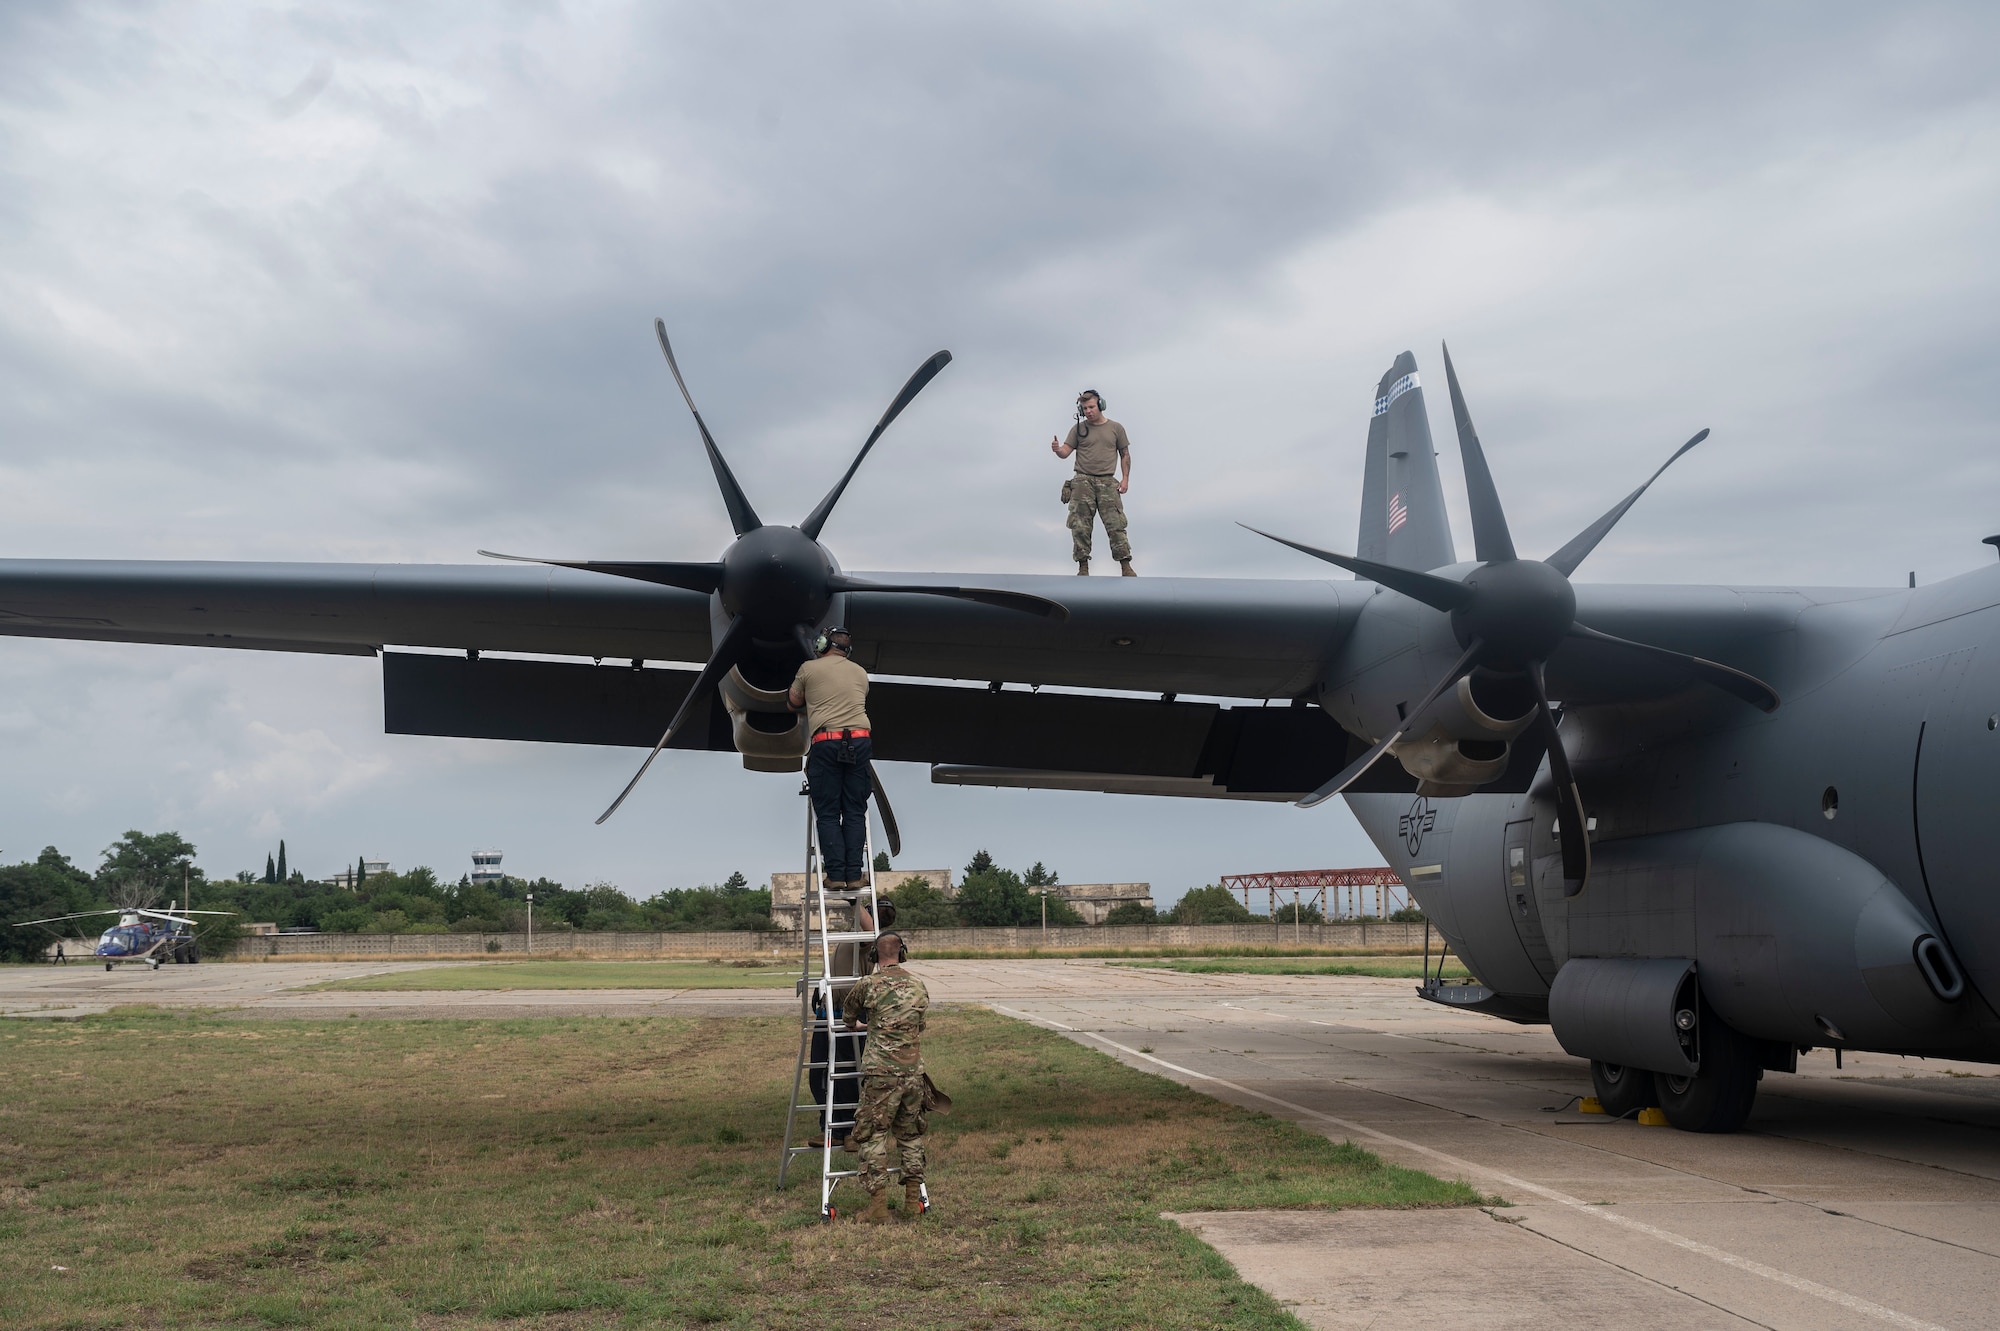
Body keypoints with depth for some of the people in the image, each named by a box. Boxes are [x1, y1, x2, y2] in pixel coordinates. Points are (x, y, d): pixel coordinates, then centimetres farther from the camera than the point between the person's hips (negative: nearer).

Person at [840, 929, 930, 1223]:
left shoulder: (867, 985, -4)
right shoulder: (918, 986, 8)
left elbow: (847, 1017, 15)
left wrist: (860, 1025, 40)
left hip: (881, 1073, -4)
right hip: (914, 1072, 4)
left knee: (873, 1136, 2)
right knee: (910, 1135, 15)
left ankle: (878, 1206, -1)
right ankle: (913, 1201, 17)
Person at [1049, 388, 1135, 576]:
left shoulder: (1116, 428, 11)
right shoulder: (1078, 429, 9)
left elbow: (1125, 455, 15)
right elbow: (1066, 451, 1)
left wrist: (1125, 479, 4)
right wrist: (1057, 449, -22)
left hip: (1107, 482, 0)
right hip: (1083, 481, 0)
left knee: (1116, 525, -6)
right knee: (1080, 526, -4)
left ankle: (1126, 567, -5)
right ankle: (1083, 568, 1)